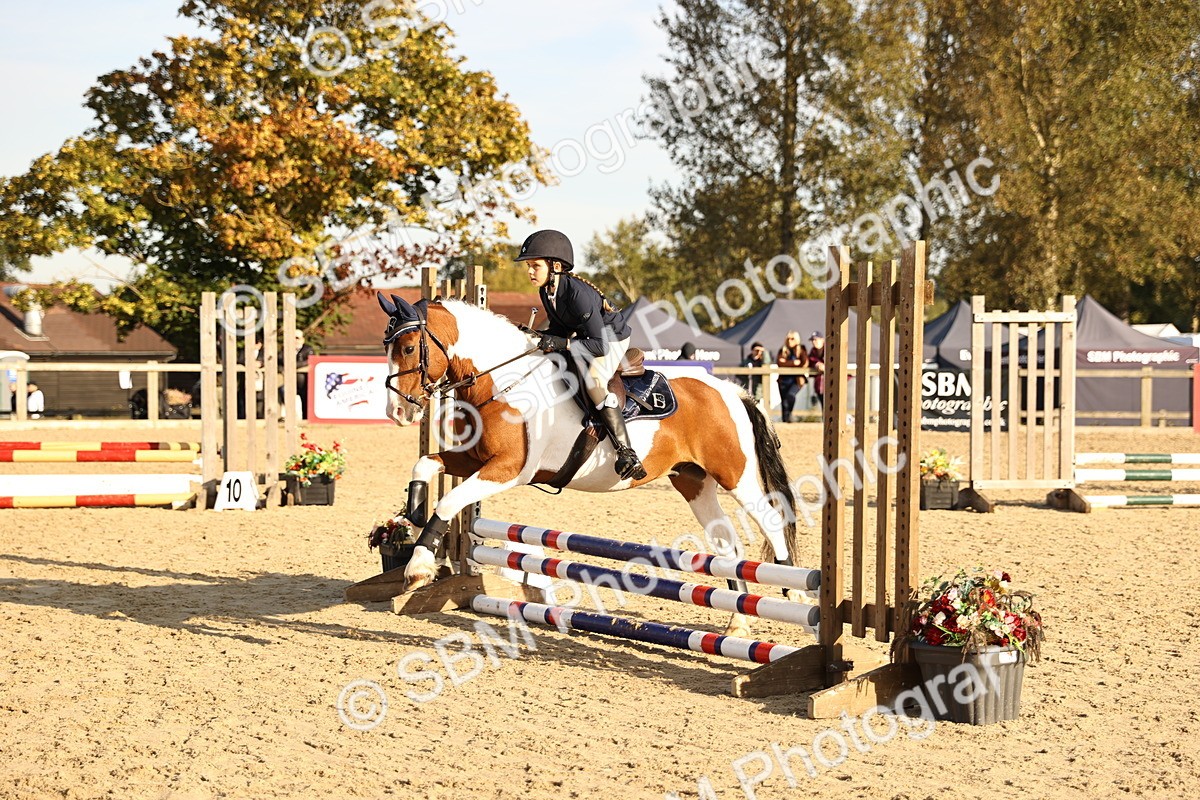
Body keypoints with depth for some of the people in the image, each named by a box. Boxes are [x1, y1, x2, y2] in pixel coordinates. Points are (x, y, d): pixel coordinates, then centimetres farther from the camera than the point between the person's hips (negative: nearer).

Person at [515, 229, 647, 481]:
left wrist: (563, 343, -40)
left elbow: (600, 345, -35)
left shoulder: (578, 293, -34)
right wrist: (541, 337, -13)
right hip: (585, 335, 10)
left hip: (611, 339, -10)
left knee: (593, 382, -31)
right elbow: (559, 327, 7)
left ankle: (626, 453, -31)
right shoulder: (546, 290, -7)